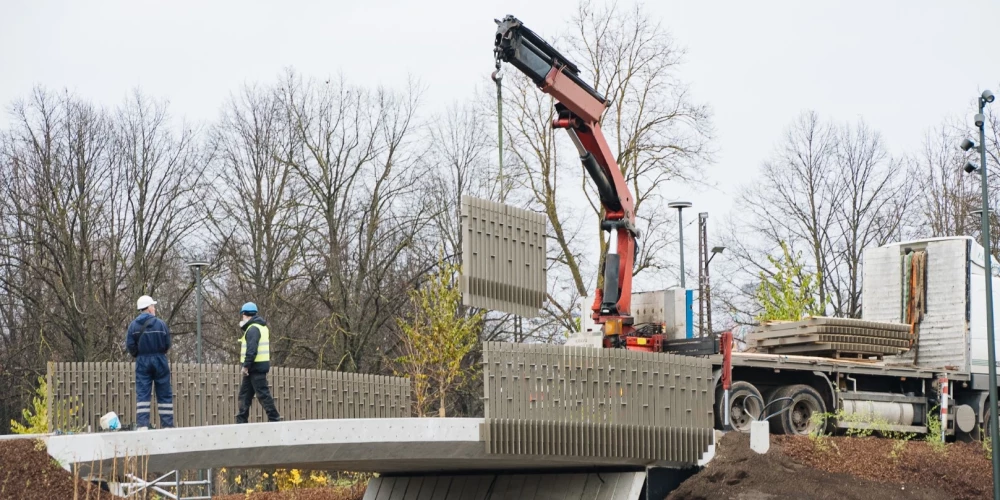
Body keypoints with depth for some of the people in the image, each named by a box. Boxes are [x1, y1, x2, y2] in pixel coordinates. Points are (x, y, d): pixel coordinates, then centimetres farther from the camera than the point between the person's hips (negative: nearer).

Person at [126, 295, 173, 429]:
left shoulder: (134, 325, -3)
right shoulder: (160, 324, -6)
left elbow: (129, 345, -6)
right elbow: (167, 344, -3)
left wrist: (137, 355, 13)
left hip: (142, 361, 1)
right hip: (159, 360, -1)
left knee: (142, 394, 2)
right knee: (164, 394, 6)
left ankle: (142, 424, -8)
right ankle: (167, 424, 4)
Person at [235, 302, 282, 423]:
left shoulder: (253, 329, -14)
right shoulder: (262, 327, 17)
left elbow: (251, 349, -22)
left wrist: (246, 365, -20)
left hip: (256, 366, -10)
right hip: (261, 364, 10)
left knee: (262, 393, -8)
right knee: (245, 393, 13)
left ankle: (274, 417, -7)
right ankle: (241, 421, 15)